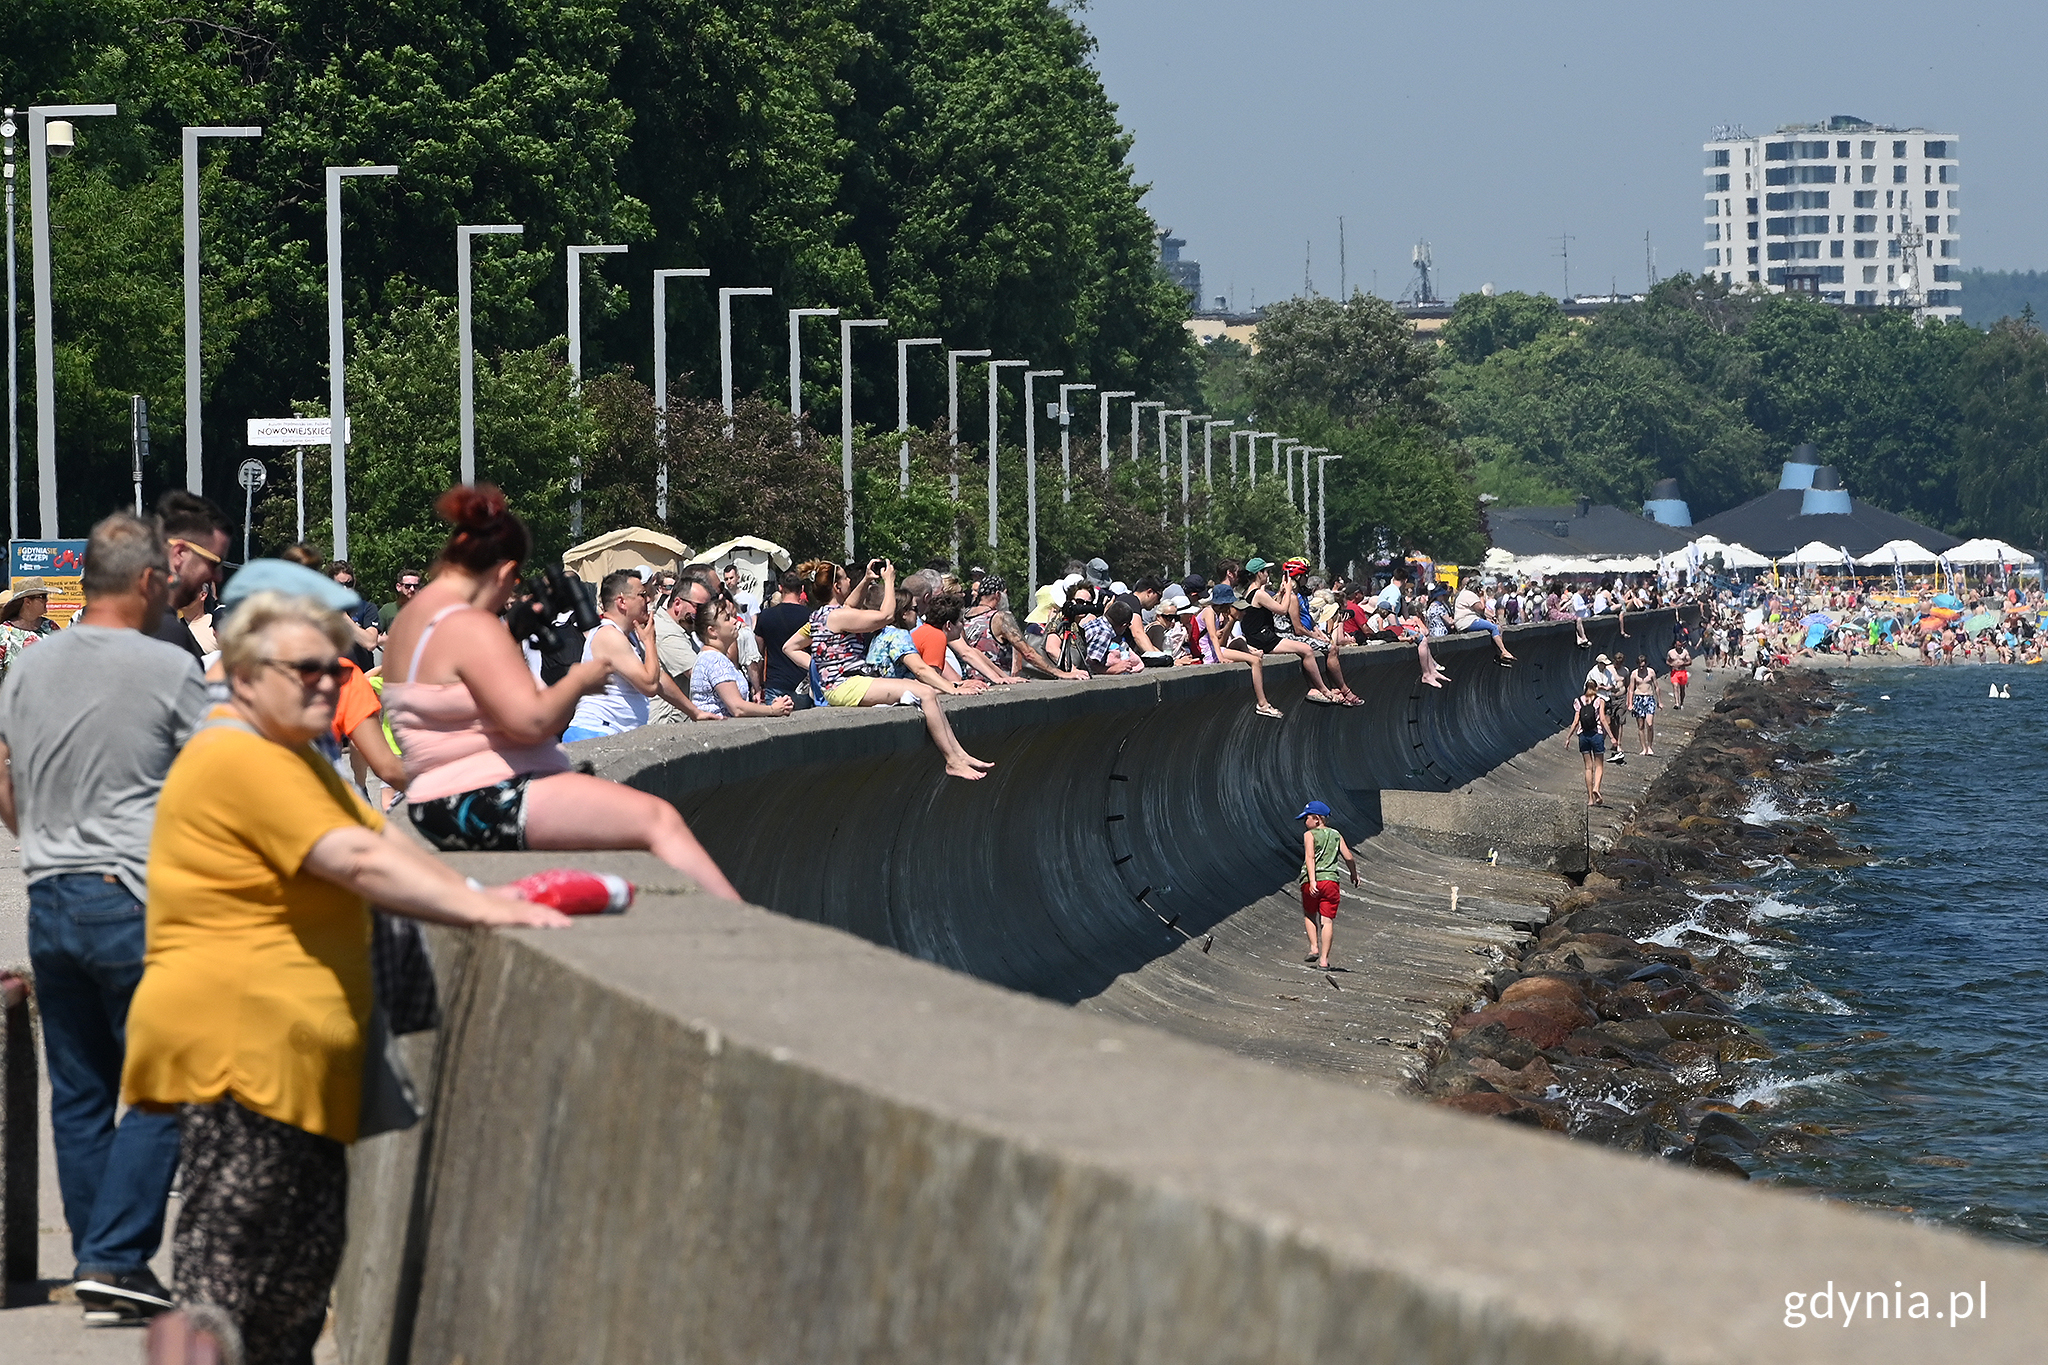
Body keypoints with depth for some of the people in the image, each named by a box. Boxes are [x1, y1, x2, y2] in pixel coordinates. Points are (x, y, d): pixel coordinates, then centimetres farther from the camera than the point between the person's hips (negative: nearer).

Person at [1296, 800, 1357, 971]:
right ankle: (1324, 959, -3)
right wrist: (1354, 874, 27)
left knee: (1309, 915, 19)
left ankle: (1314, 948, 4)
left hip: (1311, 882, -2)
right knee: (1327, 920, 1)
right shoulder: (1335, 835, 12)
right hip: (1331, 880, 2)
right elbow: (1348, 857, 9)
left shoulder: (1309, 835, 0)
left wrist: (1312, 881, -23)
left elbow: (1310, 857, -14)